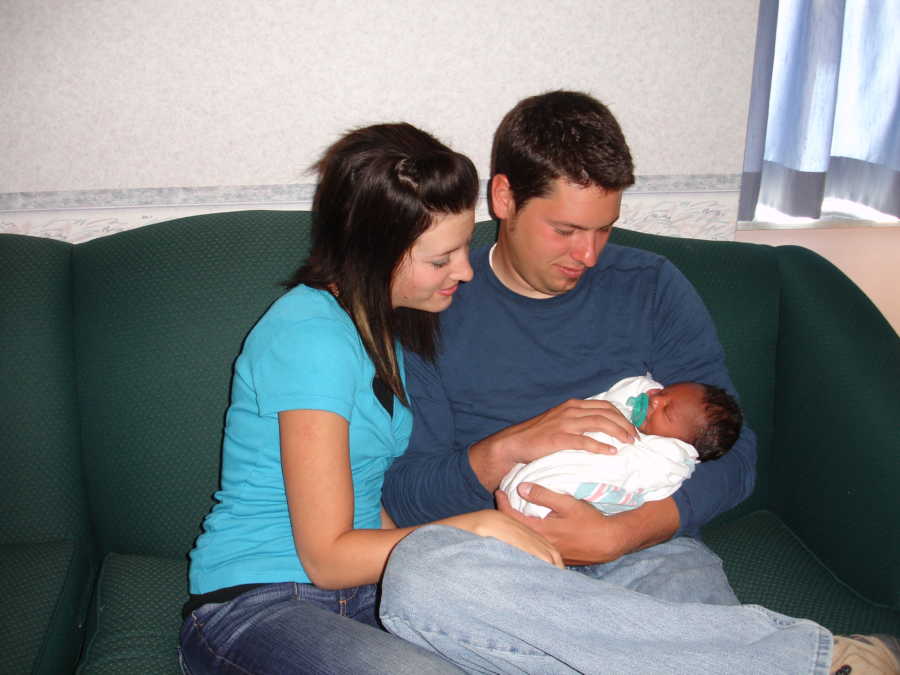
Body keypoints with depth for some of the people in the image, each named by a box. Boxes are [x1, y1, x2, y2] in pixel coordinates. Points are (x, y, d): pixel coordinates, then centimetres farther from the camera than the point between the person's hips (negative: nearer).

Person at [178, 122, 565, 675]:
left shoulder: (384, 325, 10)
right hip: (251, 608, -6)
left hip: (358, 595, 6)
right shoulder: (312, 334, -19)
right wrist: (478, 527, -17)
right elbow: (327, 556, -18)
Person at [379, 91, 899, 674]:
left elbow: (734, 456, 3)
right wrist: (510, 448, -18)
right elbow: (402, 492, 1)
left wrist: (614, 535, -13)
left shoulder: (653, 288, 10)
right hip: (499, 556, 3)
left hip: (644, 547, -2)